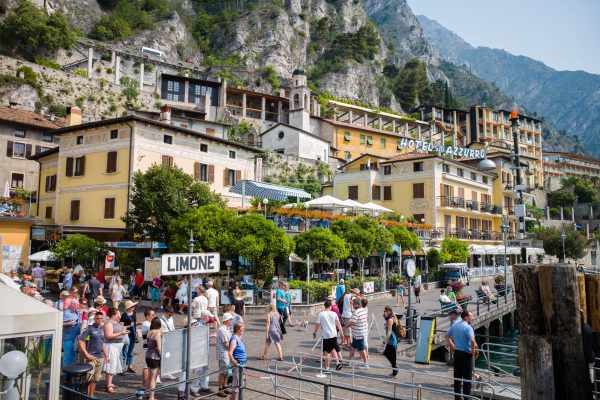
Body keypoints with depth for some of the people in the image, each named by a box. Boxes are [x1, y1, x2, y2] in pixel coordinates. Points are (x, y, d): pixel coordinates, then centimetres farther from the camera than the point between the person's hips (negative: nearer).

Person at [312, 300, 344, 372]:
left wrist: (314, 333, 7)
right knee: (333, 349, 23)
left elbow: (317, 325, -5)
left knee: (327, 352, 4)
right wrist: (341, 333, 10)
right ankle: (338, 362, 17)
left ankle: (327, 368, 11)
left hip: (326, 336, -3)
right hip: (334, 335, 3)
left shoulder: (321, 314, -8)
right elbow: (338, 324, 2)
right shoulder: (334, 314, -1)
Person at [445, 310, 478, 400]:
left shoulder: (454, 326, 7)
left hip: (457, 353, 7)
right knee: (467, 377, 5)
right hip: (466, 354, -7)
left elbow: (447, 336, 16)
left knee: (457, 376, 14)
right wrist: (473, 351, -17)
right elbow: (472, 340, -31)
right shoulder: (468, 327, -16)